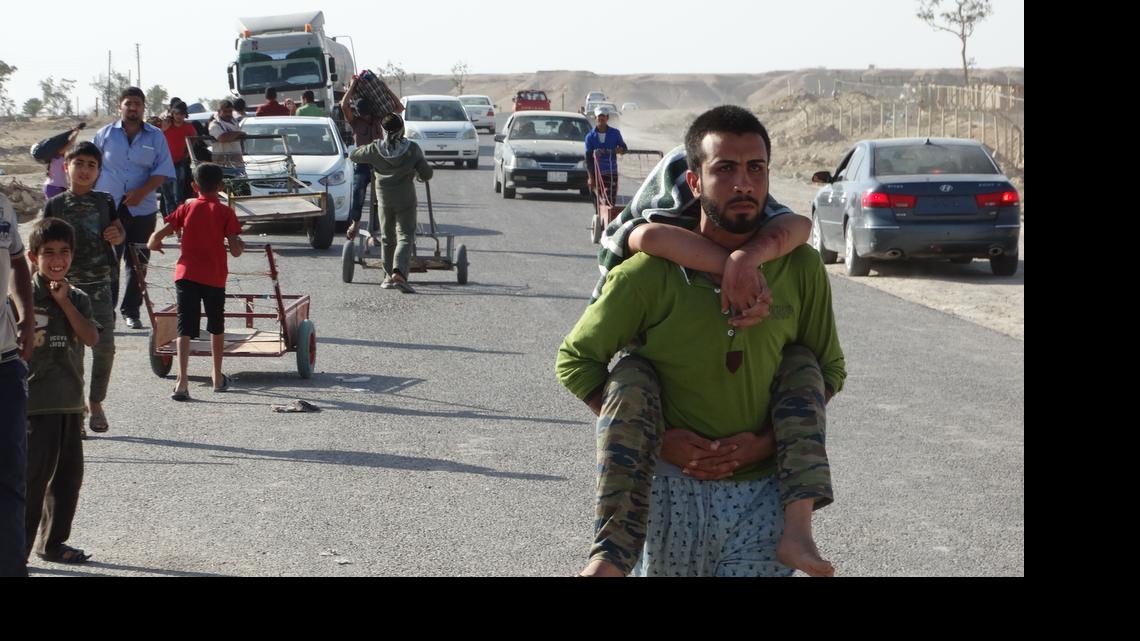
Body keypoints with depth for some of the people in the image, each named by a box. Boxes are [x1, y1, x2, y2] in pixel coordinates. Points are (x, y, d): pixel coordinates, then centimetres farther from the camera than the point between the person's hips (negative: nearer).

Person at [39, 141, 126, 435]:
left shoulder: (105, 202, 5)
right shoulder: (54, 205, 1)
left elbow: (118, 232, 14)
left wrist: (117, 235, -8)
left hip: (99, 284, 1)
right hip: (65, 286, -1)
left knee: (104, 345, -5)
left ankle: (96, 403, 13)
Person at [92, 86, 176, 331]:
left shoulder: (156, 137, 4)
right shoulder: (105, 135, 4)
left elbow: (163, 172, -1)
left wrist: (142, 192, -15)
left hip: (142, 209, 1)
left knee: (138, 264, 7)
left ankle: (131, 311, 18)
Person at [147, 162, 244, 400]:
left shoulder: (187, 208, 3)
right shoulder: (225, 212, -1)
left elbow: (158, 235, -4)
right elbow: (235, 251, -8)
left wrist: (153, 244, 18)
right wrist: (240, 245, 15)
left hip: (187, 275, 0)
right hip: (215, 277, 0)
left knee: (185, 328, -4)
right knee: (216, 327, 19)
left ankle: (182, 380, -19)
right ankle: (218, 378, 29)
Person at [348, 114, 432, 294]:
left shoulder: (375, 149, -7)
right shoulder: (412, 149, -10)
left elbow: (353, 156, 9)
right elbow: (426, 174, -4)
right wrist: (415, 171, 17)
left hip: (384, 198, 2)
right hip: (406, 198, -2)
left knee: (388, 238, 16)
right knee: (405, 236, -4)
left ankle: (389, 276, 21)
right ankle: (398, 272, -26)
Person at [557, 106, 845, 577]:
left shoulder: (800, 268, -1)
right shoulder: (652, 272, -7)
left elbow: (829, 372, 9)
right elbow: (575, 360, 0)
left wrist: (767, 443, -6)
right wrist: (656, 437, -10)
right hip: (669, 488, 0)